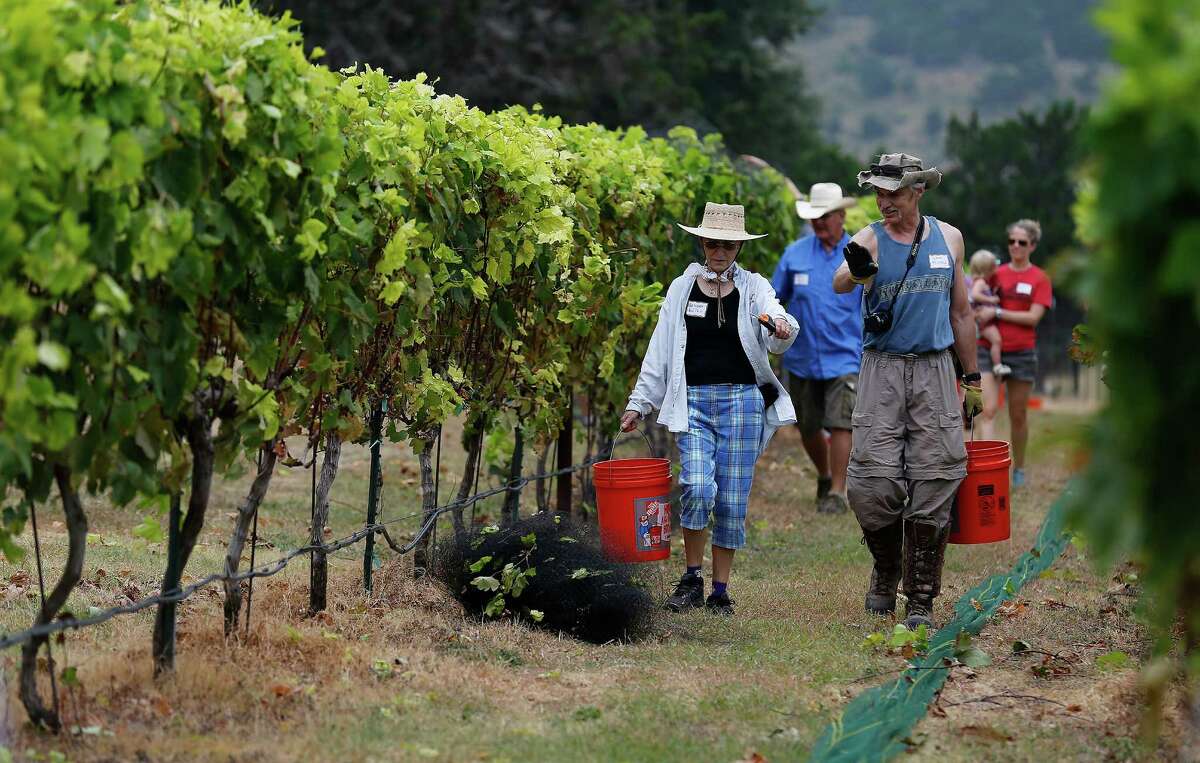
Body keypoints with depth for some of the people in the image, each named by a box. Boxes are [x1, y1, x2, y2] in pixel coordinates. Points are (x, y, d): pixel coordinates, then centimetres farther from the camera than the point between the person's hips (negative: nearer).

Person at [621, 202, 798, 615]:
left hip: (742, 401, 0)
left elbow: (776, 328, -15)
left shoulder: (754, 288, 3)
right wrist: (639, 403, 7)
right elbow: (660, 350, 10)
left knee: (732, 499, 1)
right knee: (697, 488, -17)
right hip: (694, 401, 0)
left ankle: (720, 591, 13)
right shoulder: (682, 289, 7)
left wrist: (782, 330, -39)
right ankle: (691, 579, 1)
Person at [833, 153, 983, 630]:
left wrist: (972, 379, 16)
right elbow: (839, 285, -24)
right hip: (882, 371, -2)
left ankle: (921, 599, 3)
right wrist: (856, 272, -48)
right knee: (873, 483, -9)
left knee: (933, 485, -3)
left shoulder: (948, 238, 9)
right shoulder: (870, 241, -1)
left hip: (934, 373, 2)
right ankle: (886, 572, 18)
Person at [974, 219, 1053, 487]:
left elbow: (1033, 317, -10)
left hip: (1022, 352, -1)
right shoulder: (995, 274, 7)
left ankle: (1018, 469, 27)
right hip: (990, 349, 1)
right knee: (988, 410, -14)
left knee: (1018, 416, 9)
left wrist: (996, 312, -14)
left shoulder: (1039, 279, 0)